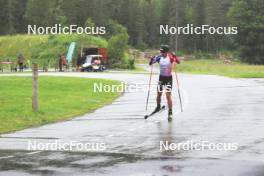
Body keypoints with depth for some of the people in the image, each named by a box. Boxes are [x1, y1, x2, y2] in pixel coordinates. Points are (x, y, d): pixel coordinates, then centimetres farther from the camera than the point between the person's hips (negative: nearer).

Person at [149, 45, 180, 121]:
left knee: (168, 95, -13)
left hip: (169, 78, -4)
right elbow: (150, 63, -1)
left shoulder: (171, 57, -15)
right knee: (158, 94, 11)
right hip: (161, 77, 4)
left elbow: (178, 62, -28)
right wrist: (152, 59, -22)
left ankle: (170, 113, -8)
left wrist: (174, 56, -45)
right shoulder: (159, 57, -6)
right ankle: (158, 107, 39)